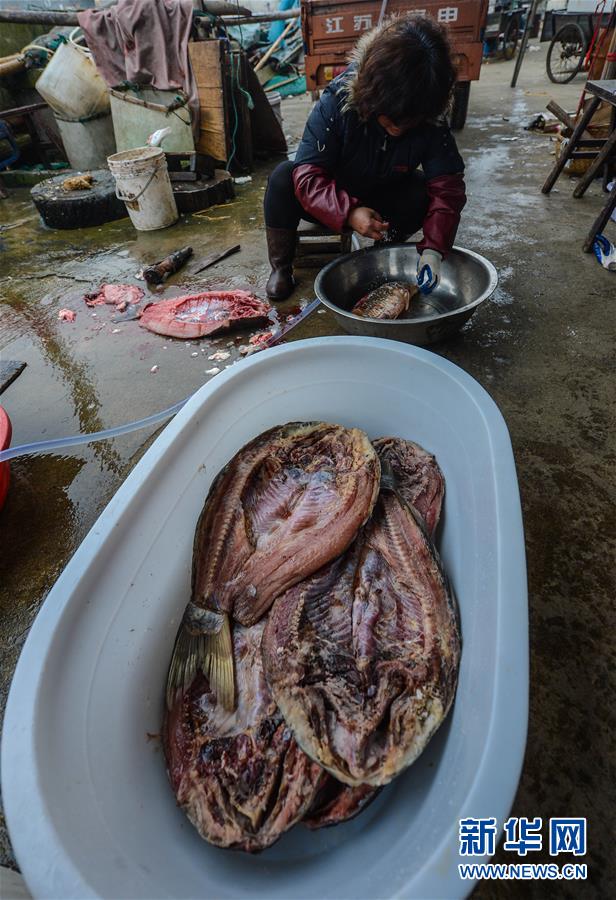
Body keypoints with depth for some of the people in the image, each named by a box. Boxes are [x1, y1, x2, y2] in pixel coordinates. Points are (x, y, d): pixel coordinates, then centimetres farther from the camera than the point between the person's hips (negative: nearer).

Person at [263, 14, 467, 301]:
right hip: (333, 203, -2)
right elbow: (307, 176, -33)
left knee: (425, 192, -25)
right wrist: (349, 213, -50)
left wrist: (434, 247, -40)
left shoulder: (431, 121, -22)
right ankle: (280, 267, -12)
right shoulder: (336, 102, -28)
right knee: (282, 178, -30)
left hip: (383, 203, 2)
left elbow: (447, 185, -23)